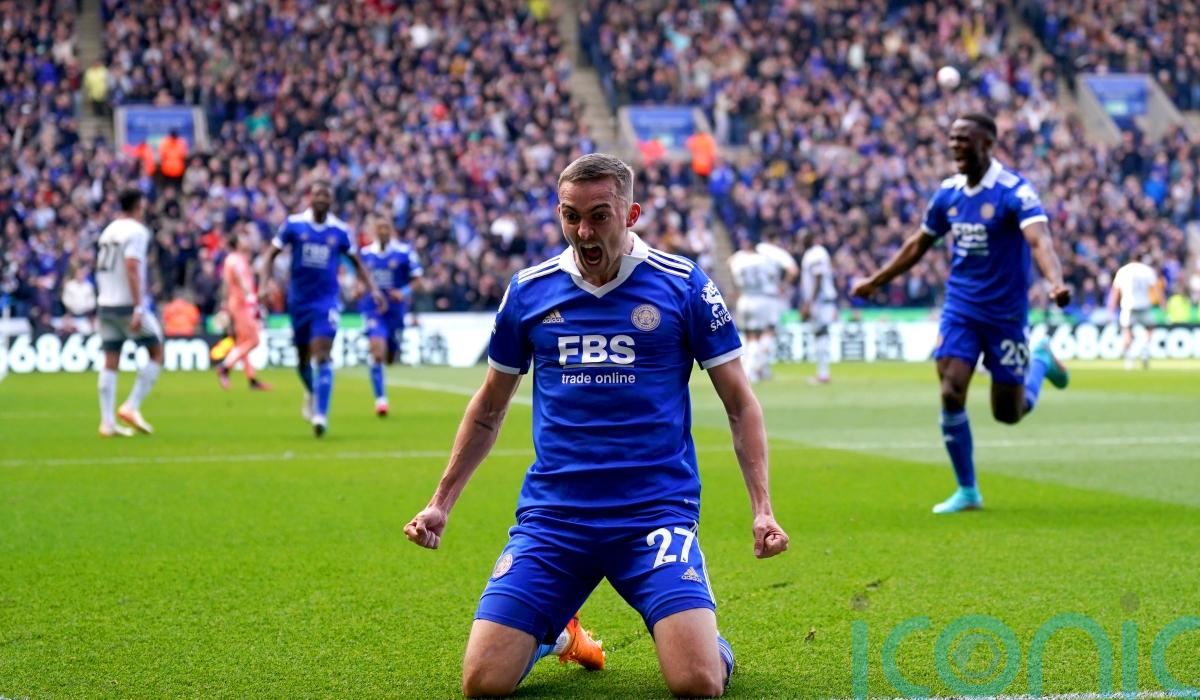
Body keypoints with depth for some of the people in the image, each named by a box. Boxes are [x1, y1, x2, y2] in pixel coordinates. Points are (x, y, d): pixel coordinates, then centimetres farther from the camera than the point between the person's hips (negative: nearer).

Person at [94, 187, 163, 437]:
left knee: (110, 363, 6)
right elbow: (132, 269, -19)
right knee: (156, 353, 5)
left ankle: (107, 422, 2)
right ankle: (131, 407, -4)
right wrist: (138, 308, -22)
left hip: (105, 304, 7)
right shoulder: (137, 231, -9)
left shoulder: (108, 231, 15)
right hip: (128, 304, -7)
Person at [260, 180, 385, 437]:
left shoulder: (340, 230, 0)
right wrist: (264, 284, -11)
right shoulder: (293, 224, -3)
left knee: (322, 356, -15)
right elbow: (272, 253, 2)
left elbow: (356, 262, 12)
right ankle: (311, 393, 43)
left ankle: (321, 414, -16)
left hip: (326, 300, -1)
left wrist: (373, 289, 4)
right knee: (303, 358, 11)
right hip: (299, 299, 1)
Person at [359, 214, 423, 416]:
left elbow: (417, 279, -4)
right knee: (377, 352, -20)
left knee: (390, 359, 12)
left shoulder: (404, 252, -6)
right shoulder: (365, 253, 3)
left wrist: (404, 292, -21)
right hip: (374, 309, 0)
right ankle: (380, 399, -15)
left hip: (396, 309, 0)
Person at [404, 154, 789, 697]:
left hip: (656, 510, -2)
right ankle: (554, 632, 24)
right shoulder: (529, 290, 6)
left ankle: (709, 642, 18)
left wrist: (762, 507, -6)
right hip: (550, 516, 3)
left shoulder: (682, 285, -1)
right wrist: (441, 503, 15)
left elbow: (740, 404, 4)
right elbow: (488, 409, 19)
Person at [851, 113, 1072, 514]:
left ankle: (1040, 362, 36)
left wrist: (1056, 282, -50)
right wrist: (876, 282, 23)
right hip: (960, 309, 4)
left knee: (1008, 413, 3)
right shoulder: (948, 192, 3)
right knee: (951, 395, -11)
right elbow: (920, 243, 18)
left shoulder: (1014, 191, -16)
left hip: (1005, 313, -4)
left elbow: (1039, 240, -31)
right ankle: (967, 492, 4)